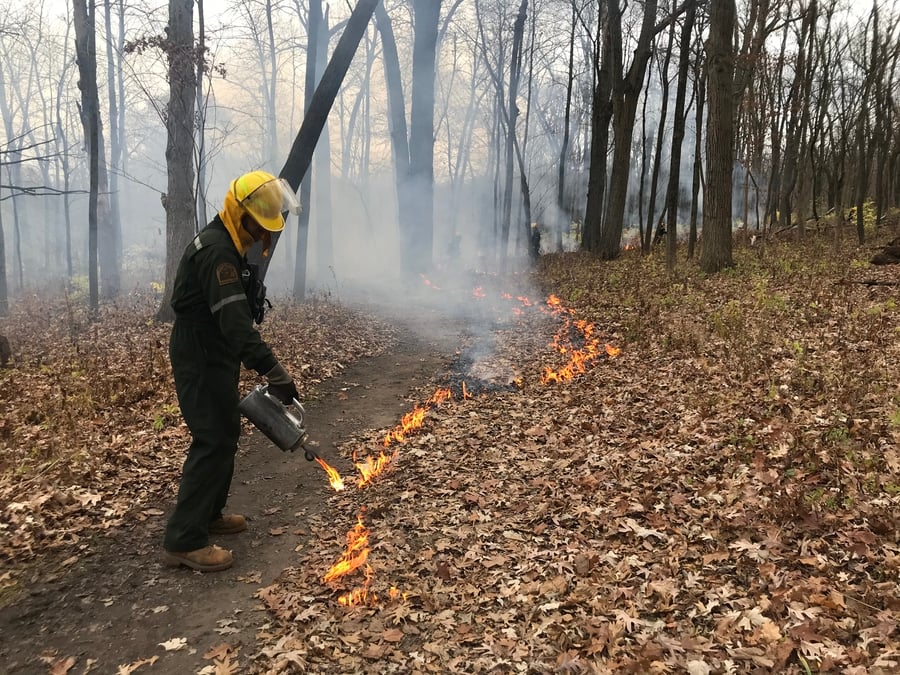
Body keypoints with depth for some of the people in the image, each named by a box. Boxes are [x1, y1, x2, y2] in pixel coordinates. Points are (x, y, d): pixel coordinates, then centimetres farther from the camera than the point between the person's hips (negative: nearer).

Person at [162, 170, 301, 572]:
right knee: (214, 441, -10)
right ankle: (184, 542, -5)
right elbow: (234, 321, -33)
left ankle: (208, 514, 31)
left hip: (214, 356, 11)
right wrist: (272, 370, -38)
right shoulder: (217, 251, -23)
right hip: (201, 360, -11)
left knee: (225, 434, 17)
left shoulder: (228, 245, 12)